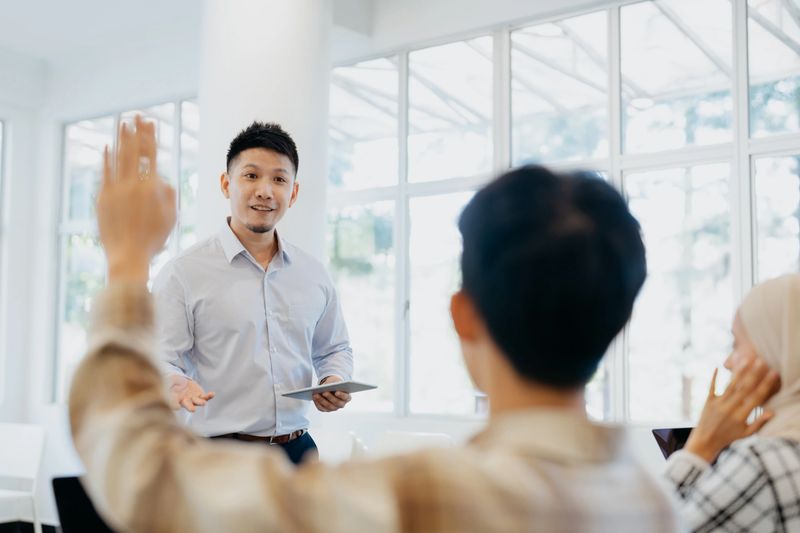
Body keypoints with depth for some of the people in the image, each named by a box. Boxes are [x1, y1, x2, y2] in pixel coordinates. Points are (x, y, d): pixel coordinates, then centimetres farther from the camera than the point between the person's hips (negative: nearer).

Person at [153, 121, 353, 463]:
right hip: (218, 455, -4)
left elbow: (334, 348, 23)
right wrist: (175, 383, -29)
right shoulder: (183, 274, -4)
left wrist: (335, 380, 2)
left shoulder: (315, 276, 10)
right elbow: (159, 359, -8)